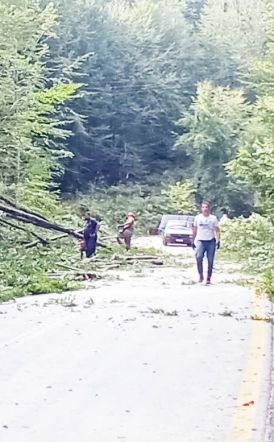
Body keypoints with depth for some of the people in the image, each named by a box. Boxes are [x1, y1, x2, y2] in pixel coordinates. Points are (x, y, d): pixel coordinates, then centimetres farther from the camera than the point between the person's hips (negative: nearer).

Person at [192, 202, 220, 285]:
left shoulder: (213, 218, 6)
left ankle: (209, 278, 10)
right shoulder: (197, 217, 10)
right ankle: (201, 275, -10)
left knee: (210, 261, 0)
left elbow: (217, 230, 6)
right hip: (200, 240, 0)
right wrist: (193, 241, 14)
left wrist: (218, 240, -6)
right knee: (199, 257, -21)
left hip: (211, 241, 0)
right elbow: (194, 230, 17)